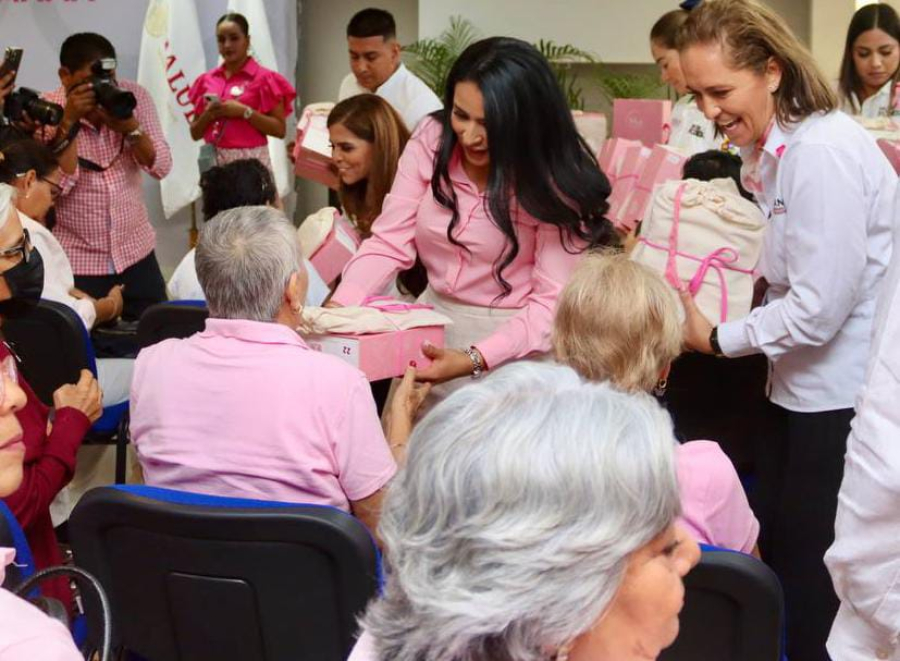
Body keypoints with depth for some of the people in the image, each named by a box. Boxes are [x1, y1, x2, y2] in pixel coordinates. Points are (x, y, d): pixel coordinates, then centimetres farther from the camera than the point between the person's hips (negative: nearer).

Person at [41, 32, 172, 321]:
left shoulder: (134, 97, -3)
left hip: (136, 252, 3)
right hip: (76, 262, -3)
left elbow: (161, 167, -7)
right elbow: (54, 187, -21)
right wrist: (68, 122, -26)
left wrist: (129, 127, -23)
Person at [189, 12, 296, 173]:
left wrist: (244, 112, -15)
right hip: (214, 160, 4)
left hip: (250, 160, -4)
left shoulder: (264, 78, 0)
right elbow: (195, 133, 14)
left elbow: (279, 129, -6)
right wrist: (207, 115, -5)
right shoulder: (207, 80, 12)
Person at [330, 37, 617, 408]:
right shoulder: (432, 140, -5)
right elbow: (389, 242, -6)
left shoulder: (556, 179, -15)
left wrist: (474, 360, -30)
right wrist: (336, 310, -22)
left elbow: (553, 301, -18)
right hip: (433, 326, 3)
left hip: (514, 340, -3)